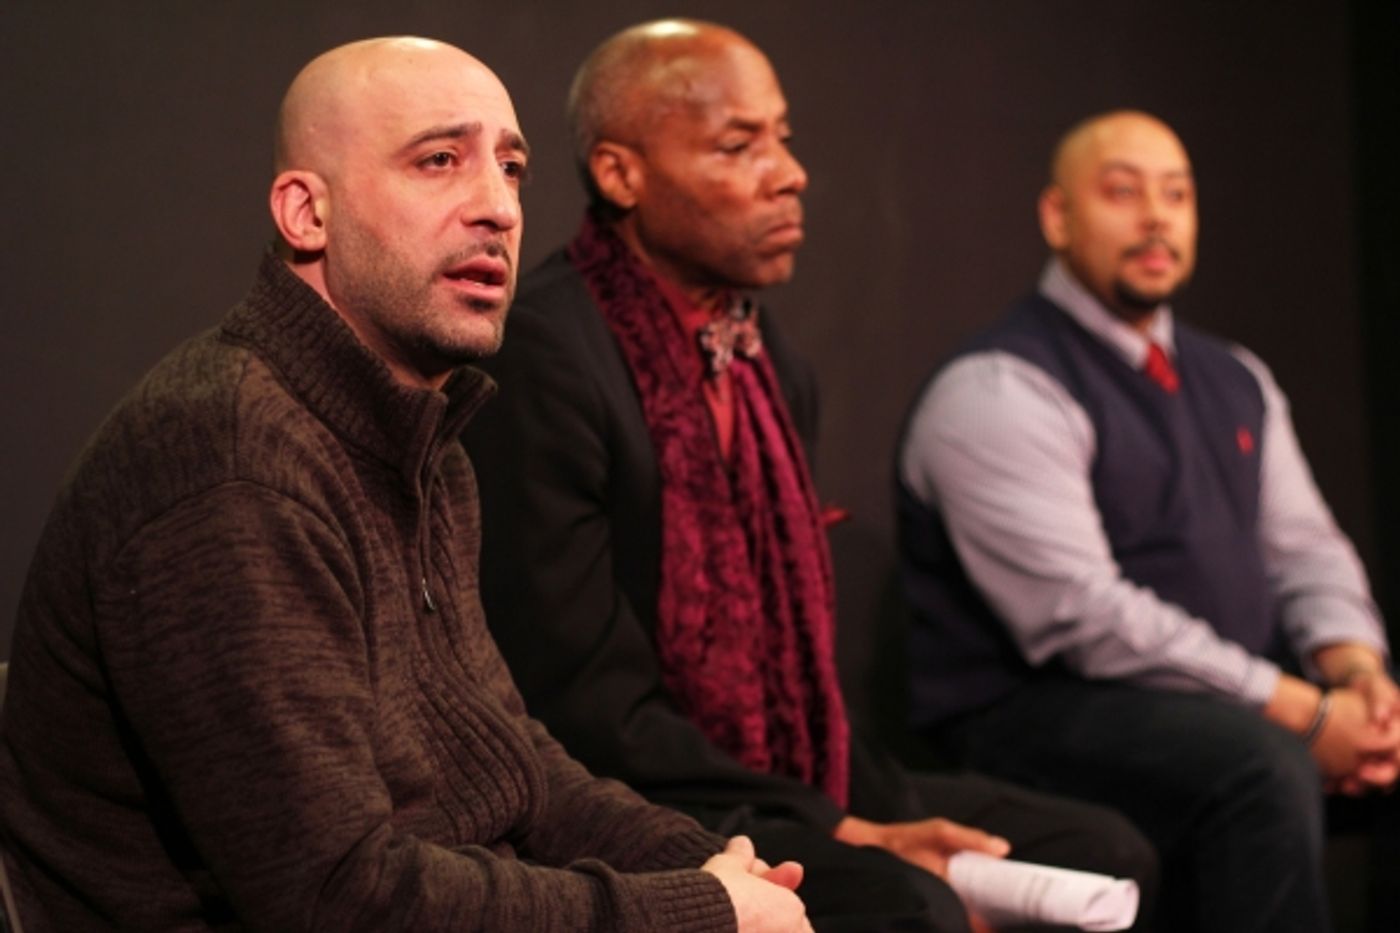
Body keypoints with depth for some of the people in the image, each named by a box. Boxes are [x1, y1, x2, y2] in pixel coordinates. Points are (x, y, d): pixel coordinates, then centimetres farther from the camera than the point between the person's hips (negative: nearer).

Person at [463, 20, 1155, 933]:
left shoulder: (774, 366, 10)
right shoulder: (542, 355, -19)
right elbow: (590, 706, -20)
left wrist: (881, 812, -3)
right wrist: (842, 837, -17)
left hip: (792, 787, 9)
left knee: (1098, 853, 1)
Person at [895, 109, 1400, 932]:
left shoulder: (1234, 380, 17)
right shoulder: (997, 391, -10)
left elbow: (1304, 547, 15)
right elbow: (1082, 615, -19)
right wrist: (1303, 714, -20)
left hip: (1235, 702, 8)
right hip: (1048, 709, -8)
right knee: (1260, 764, -35)